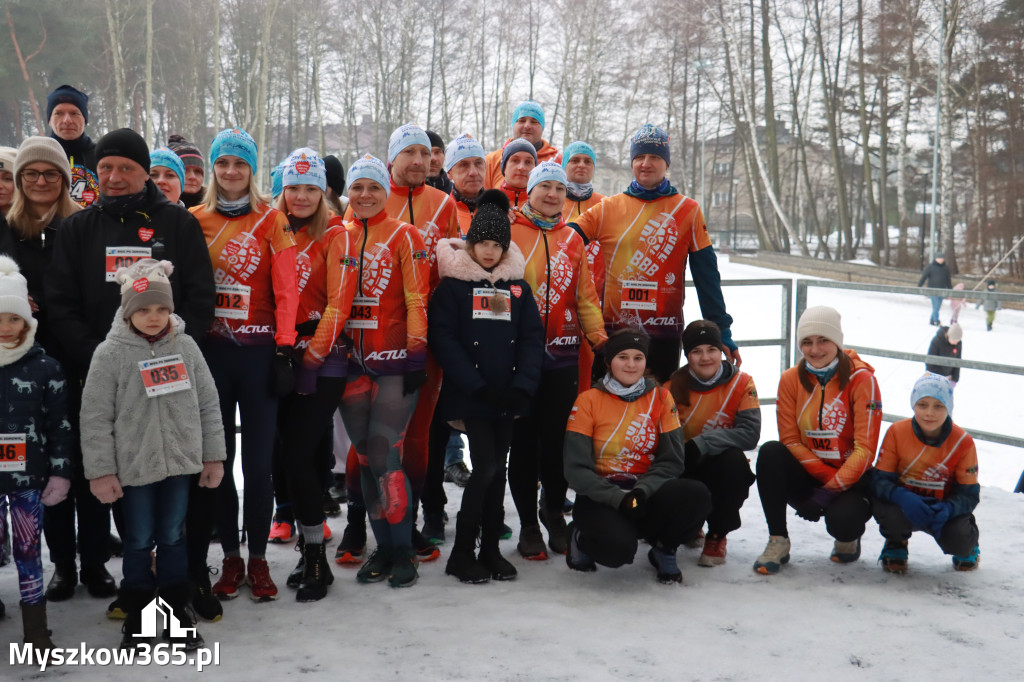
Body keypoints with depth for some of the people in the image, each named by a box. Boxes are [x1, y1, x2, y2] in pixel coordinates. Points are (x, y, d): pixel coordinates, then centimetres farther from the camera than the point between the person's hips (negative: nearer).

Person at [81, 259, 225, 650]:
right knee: (138, 543, 9)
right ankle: (137, 618, 22)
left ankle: (179, 614, 24)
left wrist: (213, 456, 5)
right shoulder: (110, 353, -9)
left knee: (173, 538, 13)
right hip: (133, 467, -2)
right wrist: (101, 471, -9)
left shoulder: (185, 347, -1)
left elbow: (208, 404, 5)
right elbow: (95, 417, -8)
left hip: (179, 461, 2)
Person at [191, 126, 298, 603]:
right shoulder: (196, 220, 8)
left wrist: (283, 351, -9)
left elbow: (286, 291, -2)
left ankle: (258, 559, 12)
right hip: (210, 351, 2)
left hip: (258, 351, -2)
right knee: (218, 458, 6)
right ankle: (230, 557, 18)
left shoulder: (271, 220, 1)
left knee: (258, 460, -1)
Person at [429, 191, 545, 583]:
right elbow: (443, 338, -10)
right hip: (470, 397, -4)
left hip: (507, 398, 4)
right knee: (485, 467, -9)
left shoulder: (518, 286, 10)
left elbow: (532, 338, 6)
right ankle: (462, 553, 4)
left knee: (498, 469, 10)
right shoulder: (453, 283, -2)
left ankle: (491, 548, 21)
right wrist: (477, 387, -16)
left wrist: (522, 386, -8)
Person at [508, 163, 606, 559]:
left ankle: (554, 510, 26)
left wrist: (600, 337, 4)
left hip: (562, 352, 3)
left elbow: (585, 296, 14)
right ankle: (528, 522, 15)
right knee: (523, 439, 3)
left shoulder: (572, 240, 12)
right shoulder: (508, 232, 0)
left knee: (557, 437, 7)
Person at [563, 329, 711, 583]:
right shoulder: (588, 401, -3)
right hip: (601, 497, -3)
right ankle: (582, 539, 5)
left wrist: (641, 492, -19)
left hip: (647, 494, 3)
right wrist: (619, 498, -22)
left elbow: (671, 461, -1)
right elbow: (576, 469, -8)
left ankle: (663, 548, 3)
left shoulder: (661, 398, 3)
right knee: (618, 547, -33)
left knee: (696, 496, -27)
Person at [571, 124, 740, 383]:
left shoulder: (688, 211, 3)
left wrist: (722, 331, -1)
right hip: (613, 330, 1)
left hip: (664, 333, -1)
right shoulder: (607, 208, 5)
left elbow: (706, 277, 2)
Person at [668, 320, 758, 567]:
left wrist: (700, 444, -30)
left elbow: (750, 434, -21)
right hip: (685, 471, 1)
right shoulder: (674, 385, -3)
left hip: (723, 472, -1)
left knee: (734, 459, -35)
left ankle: (717, 536, -12)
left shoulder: (741, 383, -8)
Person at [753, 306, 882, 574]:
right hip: (808, 477, 3)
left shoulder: (861, 379, -11)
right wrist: (824, 474, -16)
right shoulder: (791, 379, -1)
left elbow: (865, 449, -14)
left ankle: (848, 539, 9)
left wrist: (830, 490, -21)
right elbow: (790, 440, -2)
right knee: (770, 453, -26)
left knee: (841, 519, -33)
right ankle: (778, 542, -16)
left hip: (852, 480, -3)